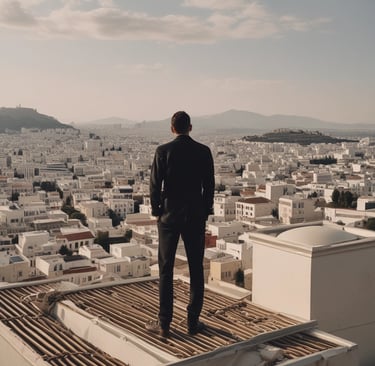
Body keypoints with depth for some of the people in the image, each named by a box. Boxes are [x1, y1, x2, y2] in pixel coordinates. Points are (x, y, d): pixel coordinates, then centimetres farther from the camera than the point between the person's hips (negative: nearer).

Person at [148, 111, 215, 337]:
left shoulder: (163, 151, -7)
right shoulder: (203, 151, -1)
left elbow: (155, 185, -7)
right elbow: (210, 186, 1)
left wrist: (156, 212, 6)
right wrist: (205, 214, 11)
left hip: (169, 216, -1)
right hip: (196, 217, 2)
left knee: (166, 270, 6)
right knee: (196, 269, 10)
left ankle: (164, 323, 10)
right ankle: (193, 321, 15)